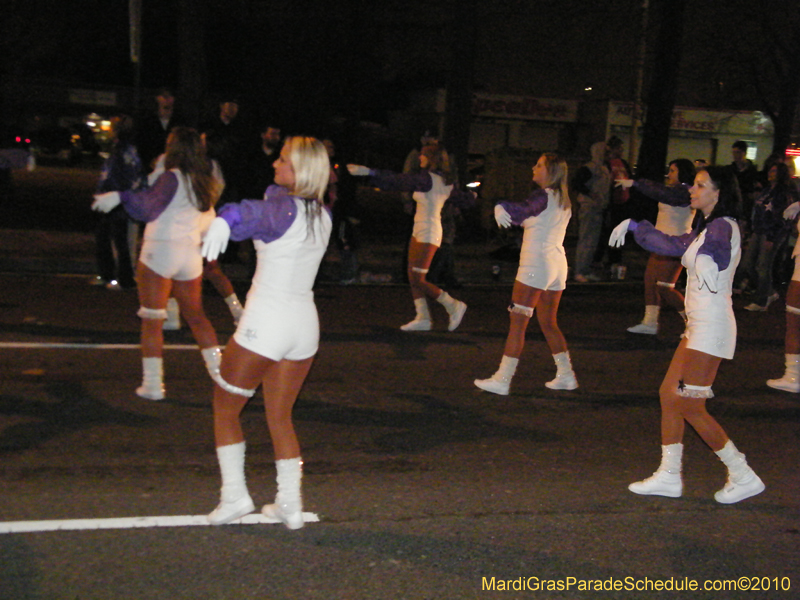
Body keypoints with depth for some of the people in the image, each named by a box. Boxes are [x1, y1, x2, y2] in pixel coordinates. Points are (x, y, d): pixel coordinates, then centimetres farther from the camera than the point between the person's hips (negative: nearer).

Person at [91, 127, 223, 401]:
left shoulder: (172, 177, -11)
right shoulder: (204, 181, 8)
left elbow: (148, 207, -24)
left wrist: (120, 196, -37)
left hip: (161, 251, -6)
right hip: (191, 253, 6)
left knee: (151, 321, 2)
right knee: (196, 316, 19)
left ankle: (152, 384, 2)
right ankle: (219, 371, 17)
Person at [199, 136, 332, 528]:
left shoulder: (284, 209, -17)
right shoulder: (323, 216, 6)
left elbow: (256, 213, -42)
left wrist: (226, 220, -60)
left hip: (264, 325, -7)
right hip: (305, 324, 7)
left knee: (225, 408, 12)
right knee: (280, 417, 18)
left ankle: (234, 494, 10)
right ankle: (290, 503, 17)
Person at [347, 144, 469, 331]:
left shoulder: (427, 179, -15)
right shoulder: (444, 181, 10)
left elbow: (398, 180, -22)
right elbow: (461, 197, 26)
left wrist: (369, 172, -25)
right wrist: (470, 196, 51)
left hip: (427, 234, -9)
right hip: (420, 233, 9)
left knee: (418, 280, -5)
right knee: (413, 277, 9)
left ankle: (453, 306, 4)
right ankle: (423, 318, 12)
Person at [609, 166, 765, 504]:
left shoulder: (723, 226, -11)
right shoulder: (707, 229, 18)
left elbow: (716, 249, -29)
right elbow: (674, 244, 29)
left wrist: (708, 258, -44)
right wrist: (635, 226, 28)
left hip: (711, 328, -10)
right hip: (698, 327, 10)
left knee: (690, 406, -7)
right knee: (669, 394, 11)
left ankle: (743, 476, 4)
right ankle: (669, 476, 18)